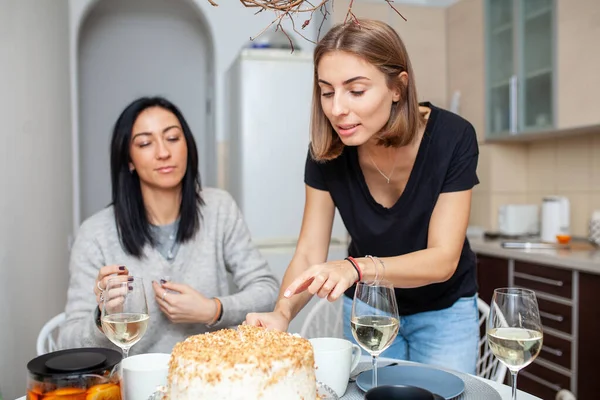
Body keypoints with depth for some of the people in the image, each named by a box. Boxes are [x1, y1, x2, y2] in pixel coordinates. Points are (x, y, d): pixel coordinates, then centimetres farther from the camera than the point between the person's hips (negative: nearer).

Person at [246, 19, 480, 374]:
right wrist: (283, 313, -37)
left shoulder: (452, 138, -26)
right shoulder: (327, 149, -19)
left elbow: (443, 259, -27)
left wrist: (356, 268, -44)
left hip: (443, 310, -1)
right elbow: (309, 255, -17)